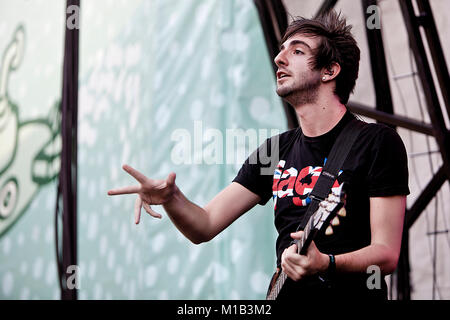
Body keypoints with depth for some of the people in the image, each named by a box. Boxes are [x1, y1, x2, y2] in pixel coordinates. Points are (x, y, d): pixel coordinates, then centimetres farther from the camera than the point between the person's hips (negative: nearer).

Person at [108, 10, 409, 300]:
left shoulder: (378, 142, -3)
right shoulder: (276, 149, 13)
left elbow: (387, 254, -8)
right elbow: (204, 227, 10)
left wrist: (325, 264, -24)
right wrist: (170, 198, -9)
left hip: (349, 291, -4)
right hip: (284, 291, 4)